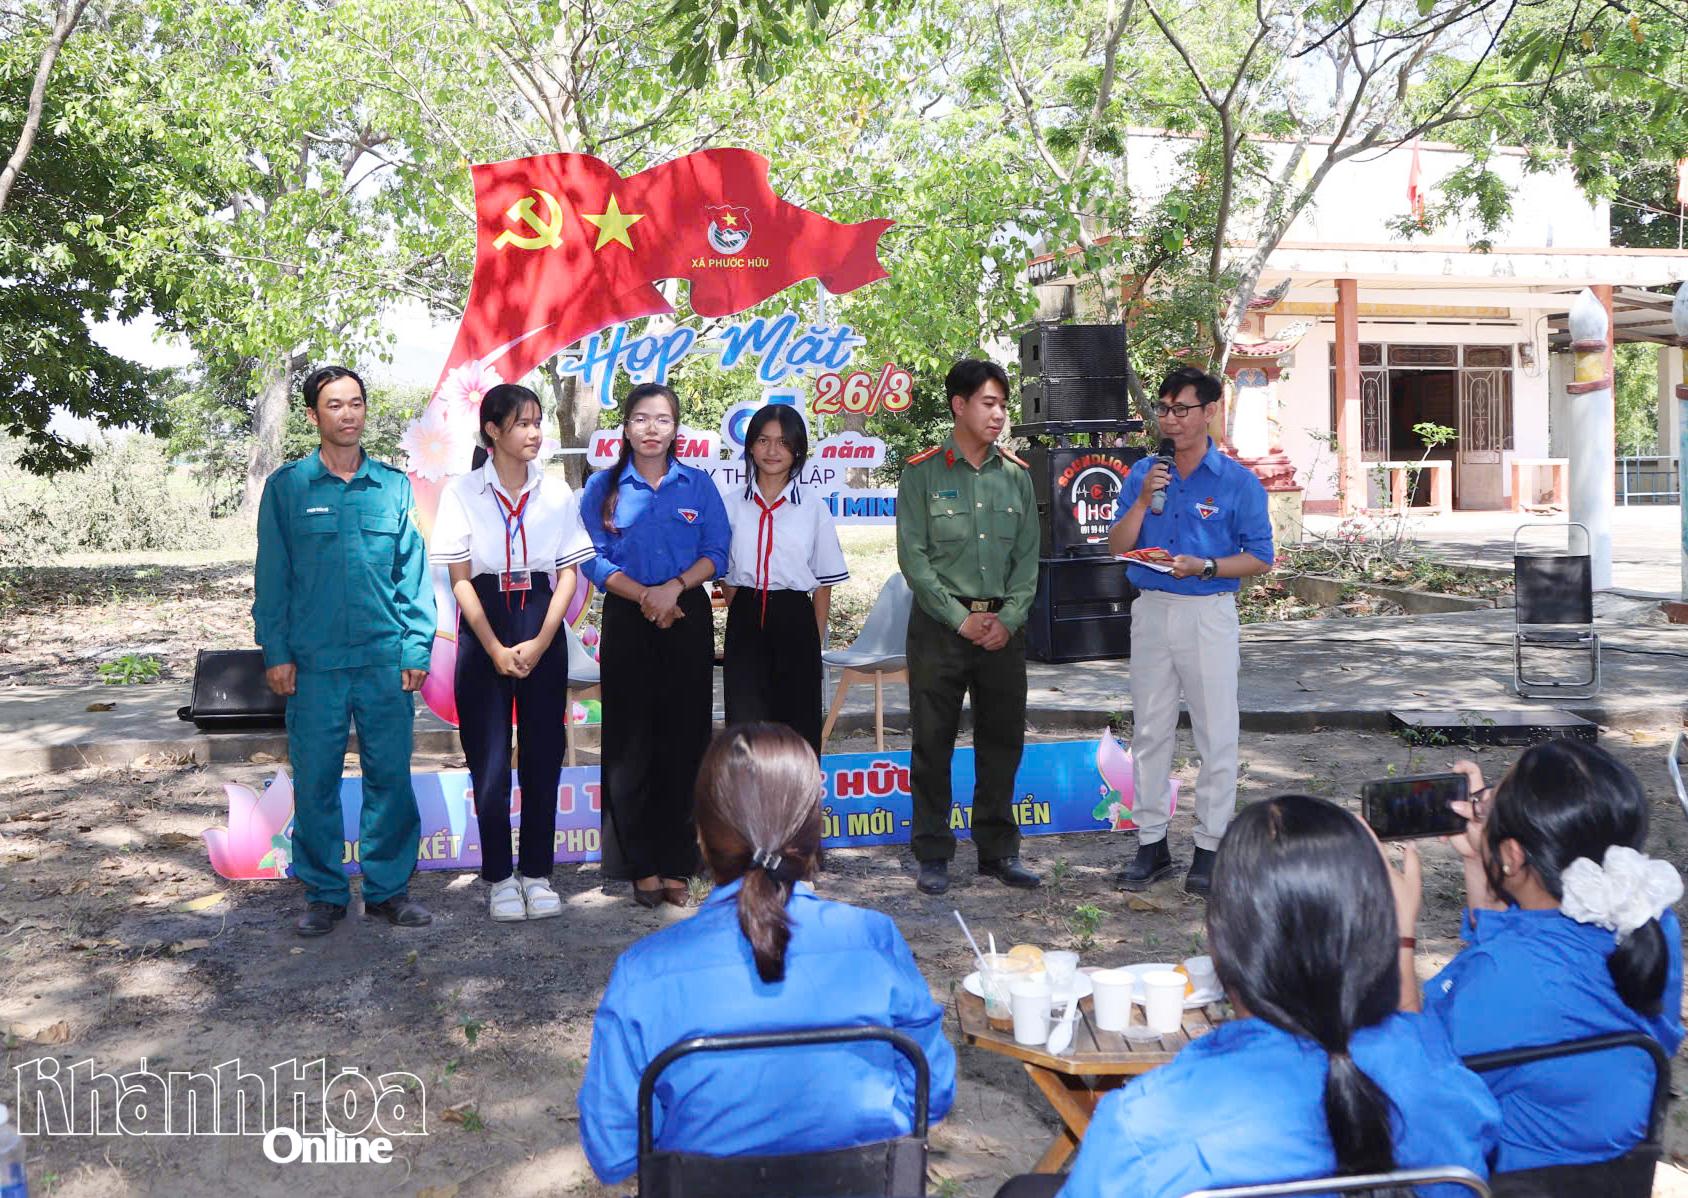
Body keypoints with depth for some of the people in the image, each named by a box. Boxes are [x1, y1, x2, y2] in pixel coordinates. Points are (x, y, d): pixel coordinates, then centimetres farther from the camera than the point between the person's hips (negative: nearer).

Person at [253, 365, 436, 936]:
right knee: (314, 781, 4)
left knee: (390, 776, 5)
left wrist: (417, 648, -1)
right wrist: (276, 652, -2)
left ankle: (389, 887, 18)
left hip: (386, 660, 1)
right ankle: (323, 891, 18)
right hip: (313, 663, -1)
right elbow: (272, 575, 4)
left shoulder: (394, 486, 7)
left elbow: (412, 572, 6)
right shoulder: (287, 487, 4)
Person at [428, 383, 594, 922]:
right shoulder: (463, 492, -1)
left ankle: (536, 872, 15)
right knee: (489, 757, 1)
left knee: (543, 752, 4)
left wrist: (539, 643, -8)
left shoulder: (556, 492, 4)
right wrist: (496, 649, -10)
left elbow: (568, 574, 3)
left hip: (542, 628, 2)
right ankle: (499, 877, 12)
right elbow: (459, 578, -3)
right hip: (483, 627, -2)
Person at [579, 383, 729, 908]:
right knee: (632, 741, -1)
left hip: (688, 619, 1)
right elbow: (595, 559, -1)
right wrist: (644, 596, -14)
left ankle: (676, 864, 8)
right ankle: (642, 864, 7)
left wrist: (674, 587, -14)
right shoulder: (603, 487, 5)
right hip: (628, 623, -1)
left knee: (684, 740, 0)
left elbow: (716, 552, 2)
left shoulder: (698, 485, 8)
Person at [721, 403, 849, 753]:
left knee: (797, 724, 4)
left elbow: (823, 585, 4)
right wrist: (741, 620, 2)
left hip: (794, 621, -1)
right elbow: (726, 578, 9)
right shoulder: (733, 506, 5)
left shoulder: (813, 510, 2)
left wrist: (814, 641, 0)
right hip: (745, 621, 1)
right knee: (745, 723, -2)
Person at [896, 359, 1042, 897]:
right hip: (940, 625, -3)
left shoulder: (1016, 475, 9)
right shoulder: (922, 473, -2)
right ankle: (933, 853, 13)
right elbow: (913, 556, -7)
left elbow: (1028, 556, 8)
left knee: (1002, 741, 9)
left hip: (1004, 626, 4)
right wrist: (961, 619, -12)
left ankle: (997, 849, 21)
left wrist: (1009, 618, -6)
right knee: (932, 743, 2)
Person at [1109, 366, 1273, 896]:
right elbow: (1117, 546, 5)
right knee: (1149, 731, 9)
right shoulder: (1143, 474, 8)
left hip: (1208, 612, -3)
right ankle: (1151, 843, 19)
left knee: (1216, 733, 0)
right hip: (1151, 610, 4)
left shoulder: (1238, 482, -3)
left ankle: (1210, 847, 11)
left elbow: (1260, 557, -3)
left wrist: (1205, 567, -17)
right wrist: (1143, 501, -10)